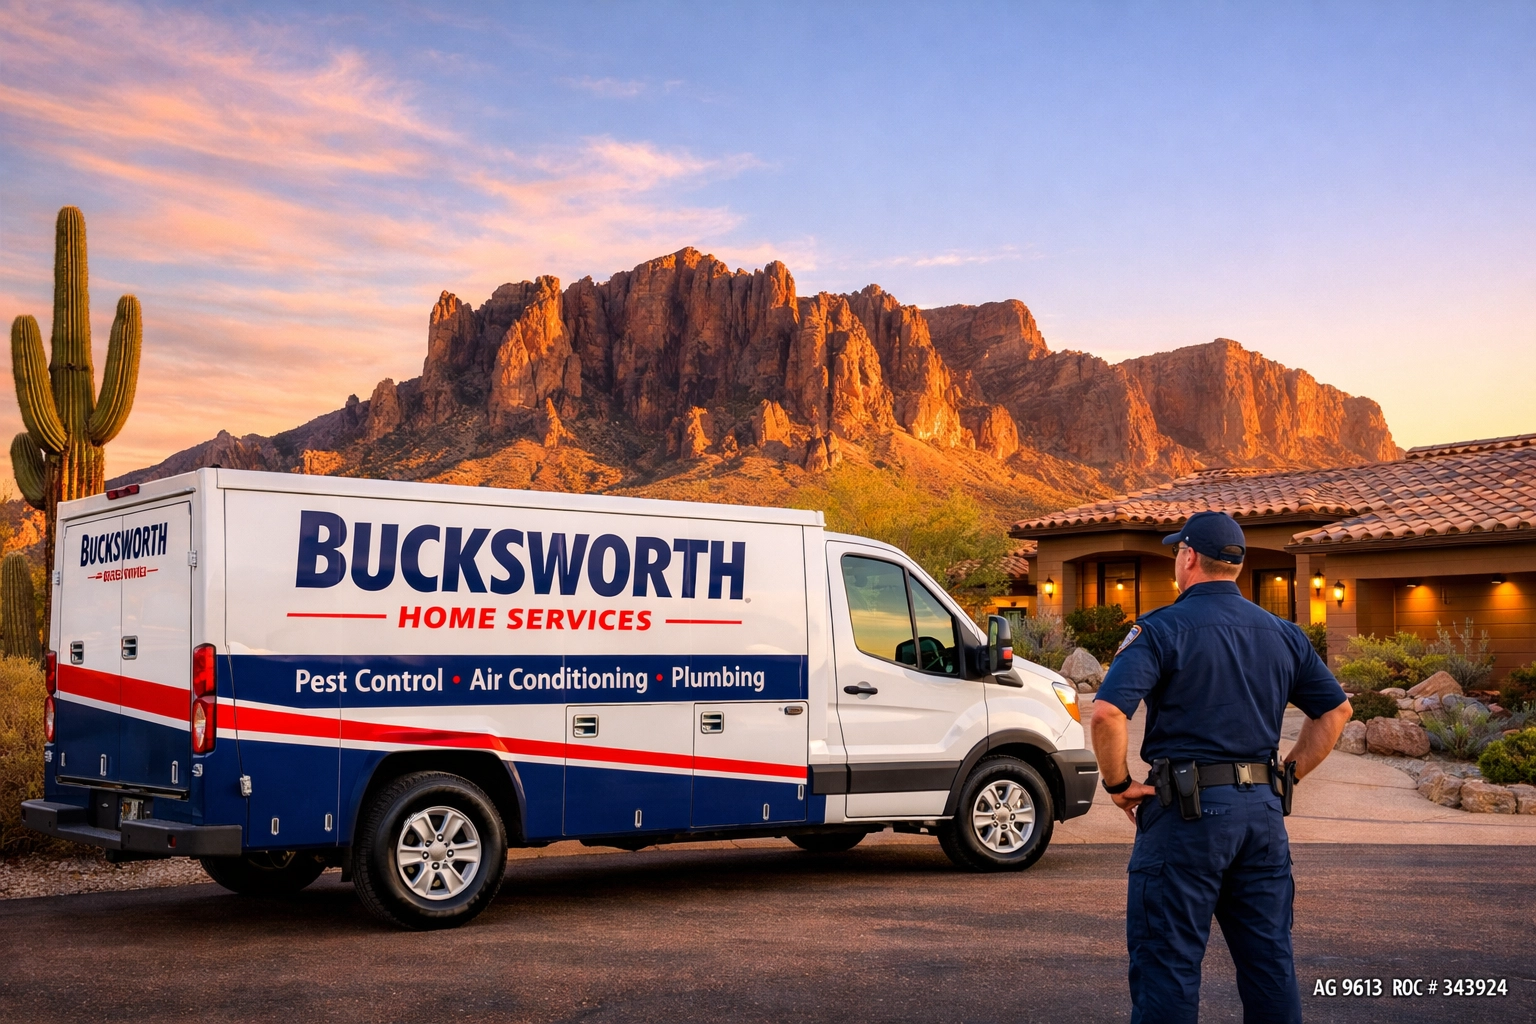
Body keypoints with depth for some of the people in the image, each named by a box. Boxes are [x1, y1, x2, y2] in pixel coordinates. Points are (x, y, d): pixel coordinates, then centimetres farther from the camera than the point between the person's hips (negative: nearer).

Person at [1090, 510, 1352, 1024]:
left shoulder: (1162, 629, -9)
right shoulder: (1283, 634, 11)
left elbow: (1107, 713, -20)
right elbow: (1336, 710, 17)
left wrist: (1118, 784, -7)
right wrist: (1286, 776, 17)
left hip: (1186, 811, -6)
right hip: (1262, 810, 6)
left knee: (1167, 961, 1)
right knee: (1270, 958, 14)